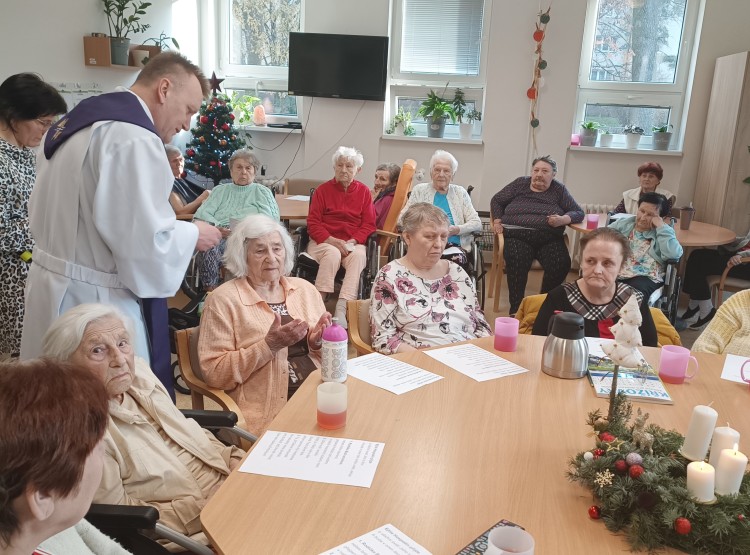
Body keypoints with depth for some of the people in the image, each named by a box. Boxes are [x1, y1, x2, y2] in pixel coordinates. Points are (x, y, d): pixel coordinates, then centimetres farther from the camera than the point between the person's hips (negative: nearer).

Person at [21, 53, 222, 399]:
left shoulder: (79, 121, 13)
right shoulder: (134, 137, -19)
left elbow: (40, 216, 20)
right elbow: (146, 241, -23)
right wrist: (192, 234, -5)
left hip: (55, 288, 10)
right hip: (94, 303, -10)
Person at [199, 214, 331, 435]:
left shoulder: (305, 289, 12)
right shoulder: (223, 300, -3)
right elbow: (214, 373, -8)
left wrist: (318, 342, -6)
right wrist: (269, 346, -17)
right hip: (268, 411, -5)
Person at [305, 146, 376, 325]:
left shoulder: (364, 191, 11)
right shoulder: (323, 190, 7)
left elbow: (369, 224, 6)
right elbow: (313, 223, 1)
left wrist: (352, 242, -12)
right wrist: (331, 240, -16)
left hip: (353, 243, 1)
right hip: (323, 241, -1)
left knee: (359, 256, -33)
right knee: (333, 254, -35)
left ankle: (341, 309, -42)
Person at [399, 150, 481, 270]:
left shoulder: (460, 193, 17)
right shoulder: (420, 190, 15)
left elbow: (477, 223, 10)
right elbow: (402, 218, 10)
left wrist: (456, 229, -10)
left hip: (454, 246, 1)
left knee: (458, 259, -34)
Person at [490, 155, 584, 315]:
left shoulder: (559, 190, 14)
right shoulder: (520, 184, 15)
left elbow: (578, 212, 11)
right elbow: (496, 200, 21)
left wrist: (563, 219, -10)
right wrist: (497, 220, 3)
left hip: (549, 238, 1)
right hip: (517, 234, -1)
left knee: (561, 264, -29)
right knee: (517, 260, -34)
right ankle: (515, 307, -25)